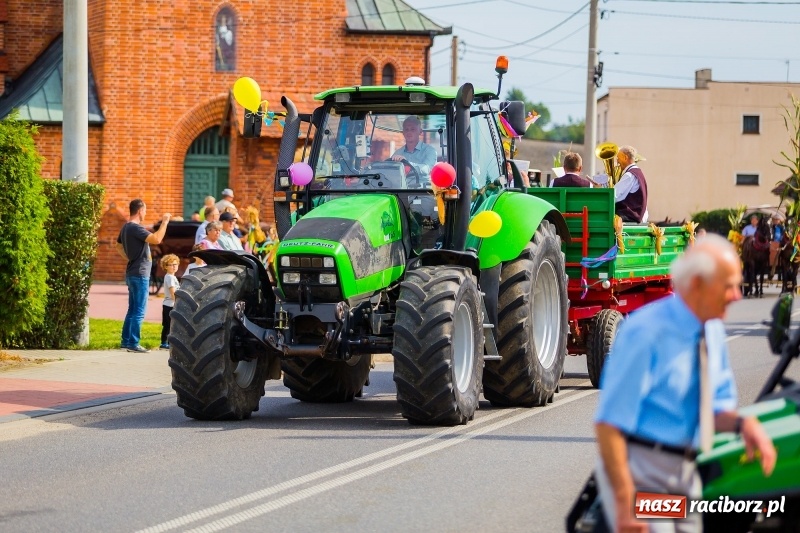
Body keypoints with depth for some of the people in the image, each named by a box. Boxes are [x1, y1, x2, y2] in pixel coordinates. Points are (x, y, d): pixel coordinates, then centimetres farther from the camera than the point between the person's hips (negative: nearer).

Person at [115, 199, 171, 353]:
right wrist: (165, 222, -19)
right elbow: (156, 239, -29)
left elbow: (119, 246, 28)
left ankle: (126, 341, 18)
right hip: (140, 274, -10)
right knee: (139, 311, -6)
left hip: (132, 273, 10)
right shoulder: (135, 228, -19)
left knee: (132, 310, 16)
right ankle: (133, 343, -6)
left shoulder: (126, 227, 12)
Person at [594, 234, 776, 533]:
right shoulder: (645, 331, -18)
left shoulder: (713, 331, 6)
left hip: (684, 475, 8)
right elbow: (609, 422, -20)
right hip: (640, 475, -8)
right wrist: (625, 502, -24)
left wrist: (741, 423, -7)